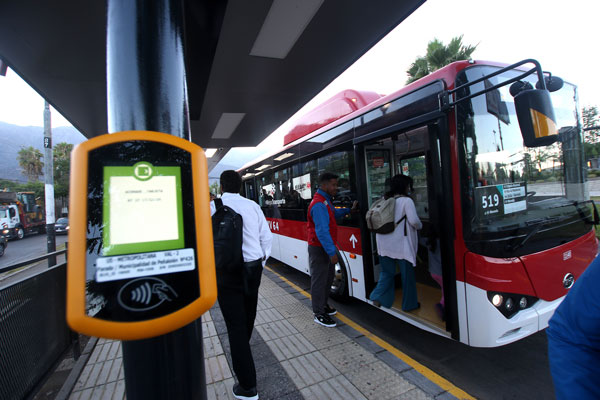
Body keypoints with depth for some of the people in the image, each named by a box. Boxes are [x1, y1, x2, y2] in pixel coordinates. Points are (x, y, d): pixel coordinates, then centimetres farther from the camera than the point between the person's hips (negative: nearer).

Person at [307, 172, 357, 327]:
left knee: (328, 277, 22)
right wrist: (332, 252, -27)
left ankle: (323, 305, 38)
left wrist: (349, 210, 17)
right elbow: (322, 232, -28)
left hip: (326, 247, 10)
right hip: (319, 249, -10)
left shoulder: (326, 201, 10)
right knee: (319, 280, 2)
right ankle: (319, 314, 15)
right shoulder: (319, 205, -24)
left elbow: (334, 213, 28)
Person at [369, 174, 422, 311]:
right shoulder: (406, 201, -10)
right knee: (407, 273, 11)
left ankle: (378, 297, 6)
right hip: (402, 244, -5)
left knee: (387, 272, 17)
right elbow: (414, 221, -16)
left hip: (385, 243, 5)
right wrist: (420, 226, 5)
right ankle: (409, 304, 25)